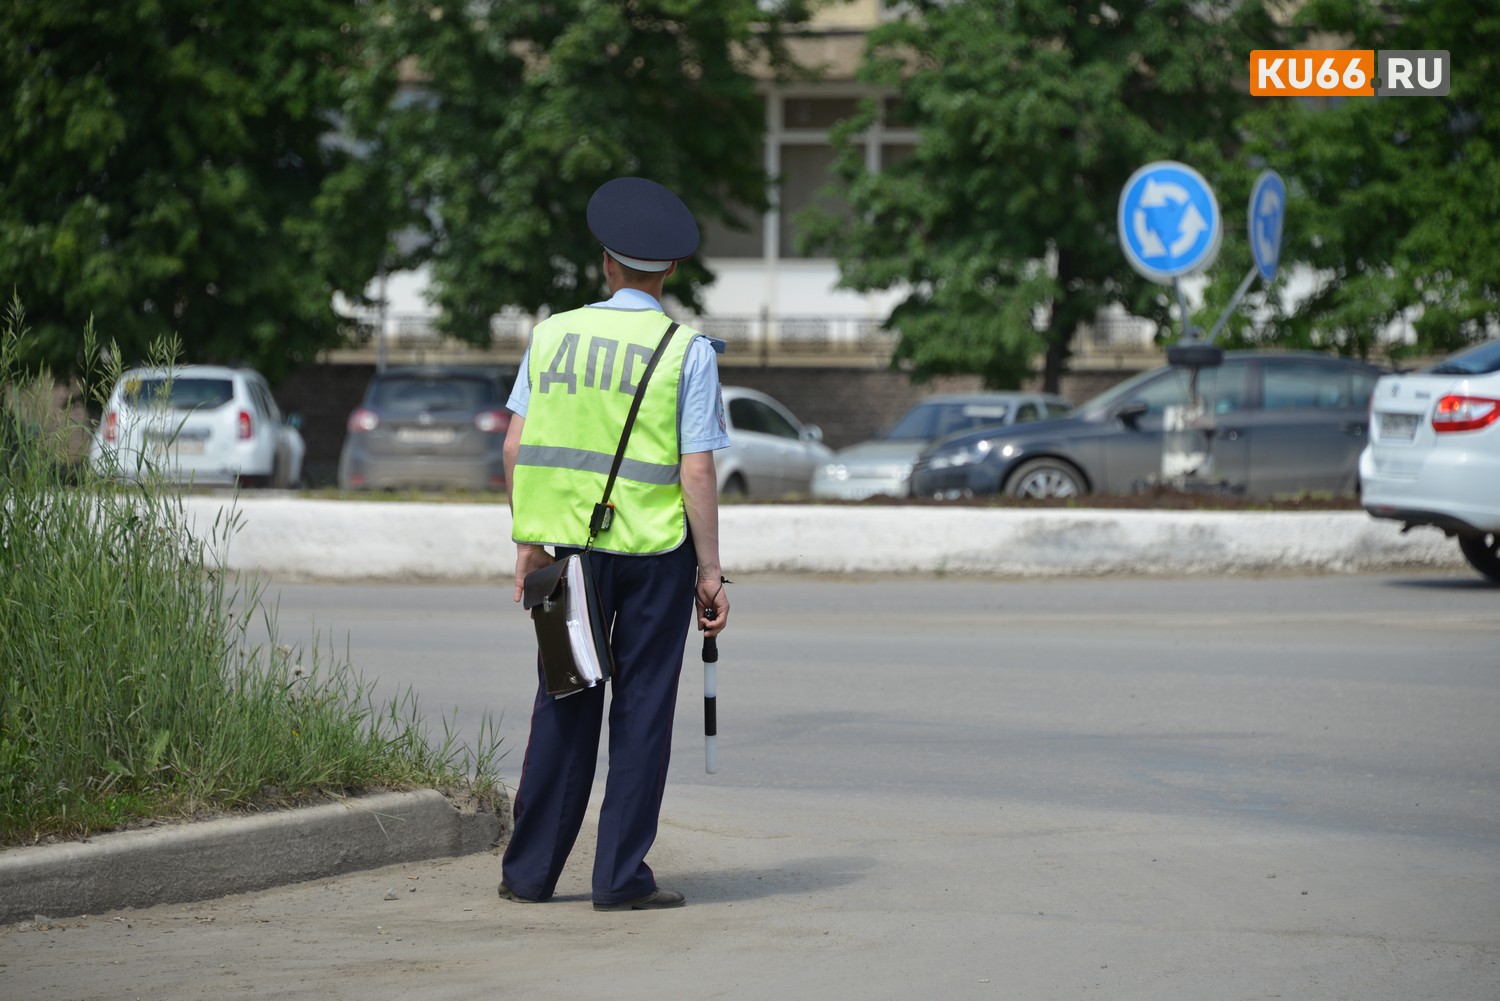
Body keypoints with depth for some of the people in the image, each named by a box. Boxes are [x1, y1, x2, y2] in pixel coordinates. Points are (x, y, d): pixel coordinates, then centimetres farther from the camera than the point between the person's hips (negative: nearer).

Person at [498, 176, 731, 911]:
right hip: (656, 548, -3)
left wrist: (529, 541, 10)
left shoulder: (554, 334, 2)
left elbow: (516, 447, 2)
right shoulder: (687, 351, -7)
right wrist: (710, 572, -5)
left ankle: (530, 871, 13)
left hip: (570, 545, 3)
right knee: (641, 709, 3)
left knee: (564, 707, 11)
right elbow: (698, 471, -11)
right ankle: (621, 877, 3)